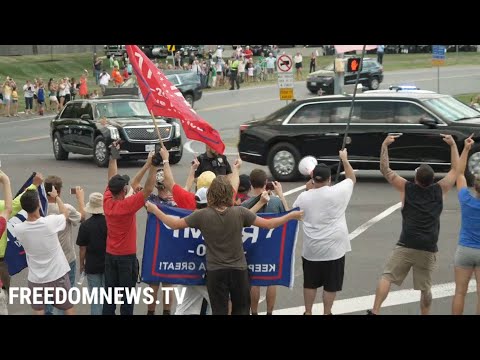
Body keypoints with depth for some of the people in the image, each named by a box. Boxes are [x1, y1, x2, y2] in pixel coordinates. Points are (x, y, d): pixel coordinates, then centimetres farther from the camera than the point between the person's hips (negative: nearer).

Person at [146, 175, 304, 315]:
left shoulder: (202, 215, -13)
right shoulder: (239, 212, -12)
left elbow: (174, 224, -4)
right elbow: (268, 224, -6)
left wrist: (154, 210, 10)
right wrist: (291, 215, 8)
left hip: (215, 271, -1)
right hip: (238, 270, 1)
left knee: (219, 311, 8)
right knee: (241, 310, 16)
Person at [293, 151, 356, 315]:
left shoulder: (304, 197, -5)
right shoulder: (338, 192, -10)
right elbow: (352, 178, 8)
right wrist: (344, 159, 21)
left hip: (311, 249, 2)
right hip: (333, 249, -2)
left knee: (310, 283, 16)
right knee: (331, 285, 9)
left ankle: (307, 312, 25)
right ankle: (326, 313, 15)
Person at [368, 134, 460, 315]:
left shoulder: (407, 188, -1)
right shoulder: (439, 190, 2)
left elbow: (385, 170, 7)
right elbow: (455, 169, 15)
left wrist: (385, 145, 13)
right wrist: (453, 145, 22)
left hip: (406, 246, -1)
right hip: (428, 249, 2)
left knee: (386, 277, 2)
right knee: (425, 288, 11)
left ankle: (374, 311, -9)